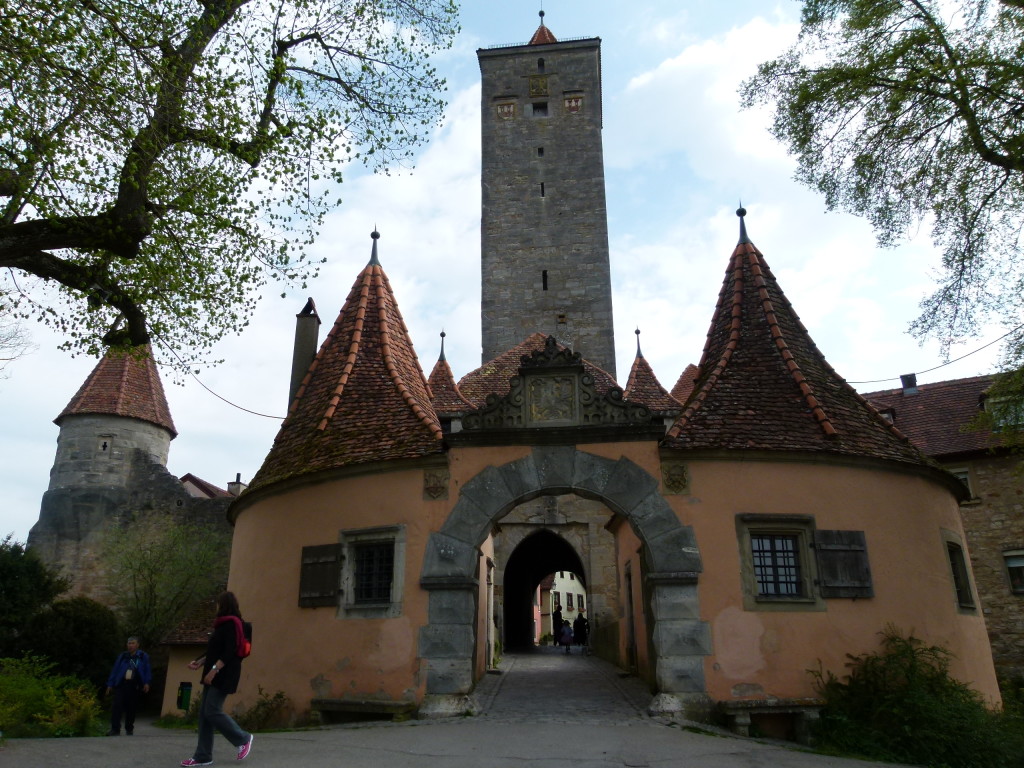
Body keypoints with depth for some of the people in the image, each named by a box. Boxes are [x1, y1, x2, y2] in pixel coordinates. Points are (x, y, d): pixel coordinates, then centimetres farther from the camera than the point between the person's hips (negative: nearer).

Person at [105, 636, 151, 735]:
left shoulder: (143, 656, 7)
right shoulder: (122, 656, 11)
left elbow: (148, 670, 5)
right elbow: (115, 670, 14)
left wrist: (147, 683, -6)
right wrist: (110, 685, 9)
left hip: (134, 686, -1)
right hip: (121, 685, 1)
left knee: (131, 708, 6)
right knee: (116, 706, -11)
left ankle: (129, 729, 21)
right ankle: (115, 729, -7)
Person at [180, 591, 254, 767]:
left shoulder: (231, 623, -12)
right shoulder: (223, 624, 19)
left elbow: (229, 652, -21)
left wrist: (214, 670, -25)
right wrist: (200, 662, 14)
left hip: (223, 675, -10)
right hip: (215, 675, 10)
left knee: (212, 711, -11)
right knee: (204, 713, 6)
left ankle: (243, 739, 3)